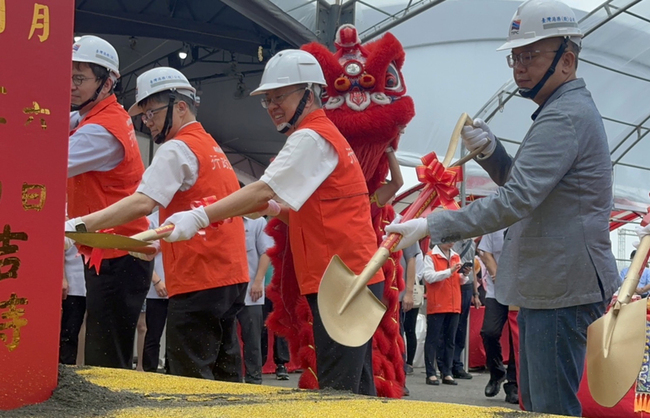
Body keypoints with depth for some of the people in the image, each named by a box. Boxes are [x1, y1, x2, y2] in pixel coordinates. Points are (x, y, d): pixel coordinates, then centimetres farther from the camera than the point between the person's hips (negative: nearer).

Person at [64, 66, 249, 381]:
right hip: (232, 276, 10)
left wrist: (81, 225, -25)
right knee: (223, 376, 12)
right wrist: (150, 242, 21)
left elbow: (142, 203, -22)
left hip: (197, 281, -10)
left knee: (191, 381, -9)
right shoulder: (212, 148, 20)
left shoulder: (177, 149, -9)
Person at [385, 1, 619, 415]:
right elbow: (523, 182, 24)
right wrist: (490, 151, 4)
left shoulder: (565, 117, -19)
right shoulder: (568, 109, 18)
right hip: (543, 286, 11)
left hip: (563, 290, -11)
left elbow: (516, 200, -27)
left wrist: (433, 226, -26)